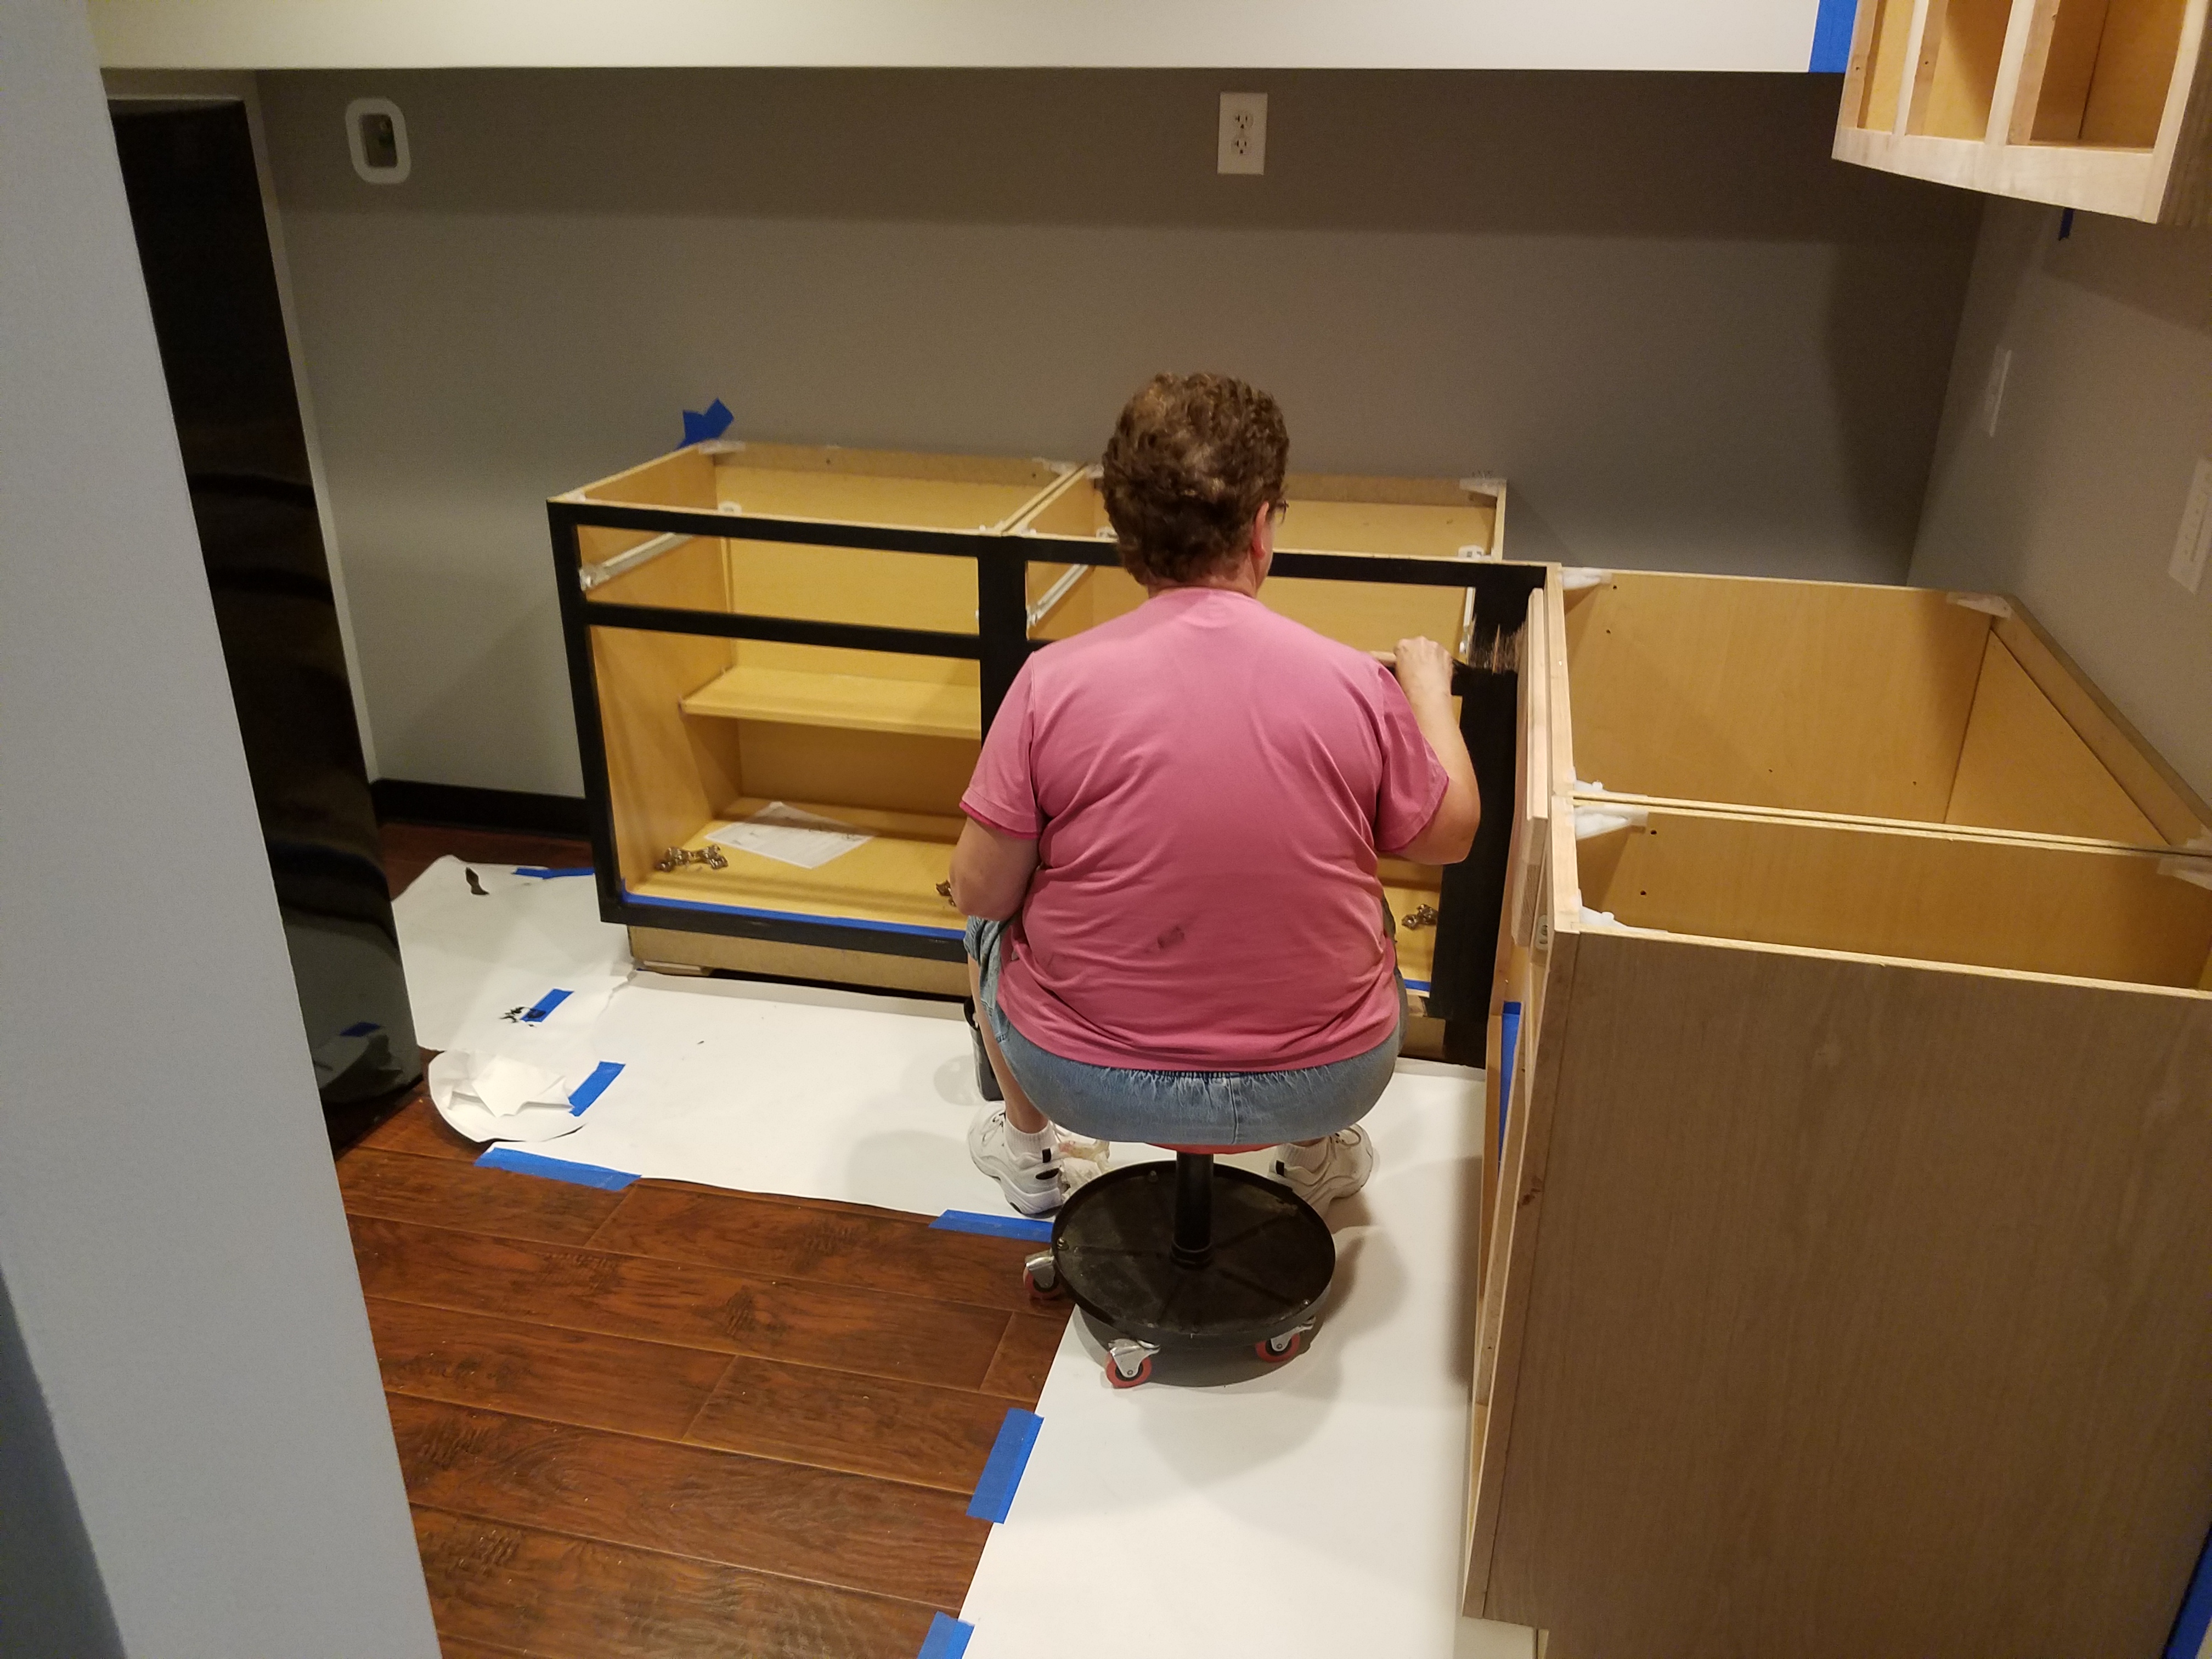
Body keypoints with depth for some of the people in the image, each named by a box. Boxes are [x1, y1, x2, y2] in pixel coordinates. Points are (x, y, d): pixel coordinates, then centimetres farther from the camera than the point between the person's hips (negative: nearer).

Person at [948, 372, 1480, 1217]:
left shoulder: (1053, 679, -17)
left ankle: (1030, 1148, 45)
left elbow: (981, 891, -10)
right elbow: (1451, 836, 4)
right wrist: (1430, 688, 20)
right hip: (1325, 1079, 1)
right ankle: (1319, 1153, 44)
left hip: (1089, 1079, -1)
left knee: (992, 923, 30)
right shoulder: (1359, 683, -13)